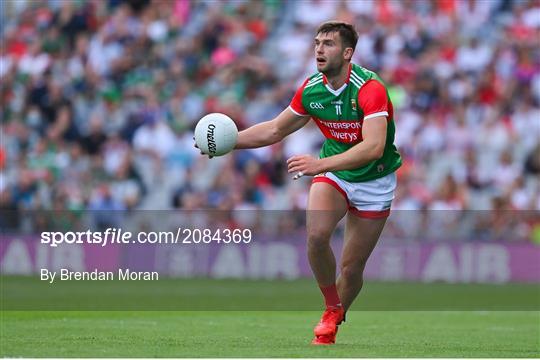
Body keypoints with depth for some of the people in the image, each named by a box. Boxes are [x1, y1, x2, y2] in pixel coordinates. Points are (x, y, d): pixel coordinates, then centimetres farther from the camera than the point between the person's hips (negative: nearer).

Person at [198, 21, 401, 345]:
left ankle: (333, 326, 28)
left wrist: (321, 164, -48)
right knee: (316, 235, -25)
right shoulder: (311, 89, -8)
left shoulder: (370, 89, -26)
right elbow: (276, 129, 8)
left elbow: (373, 147, -39)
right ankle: (331, 308, -2)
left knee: (352, 267, 2)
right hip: (332, 173, 3)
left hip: (374, 183, -3)